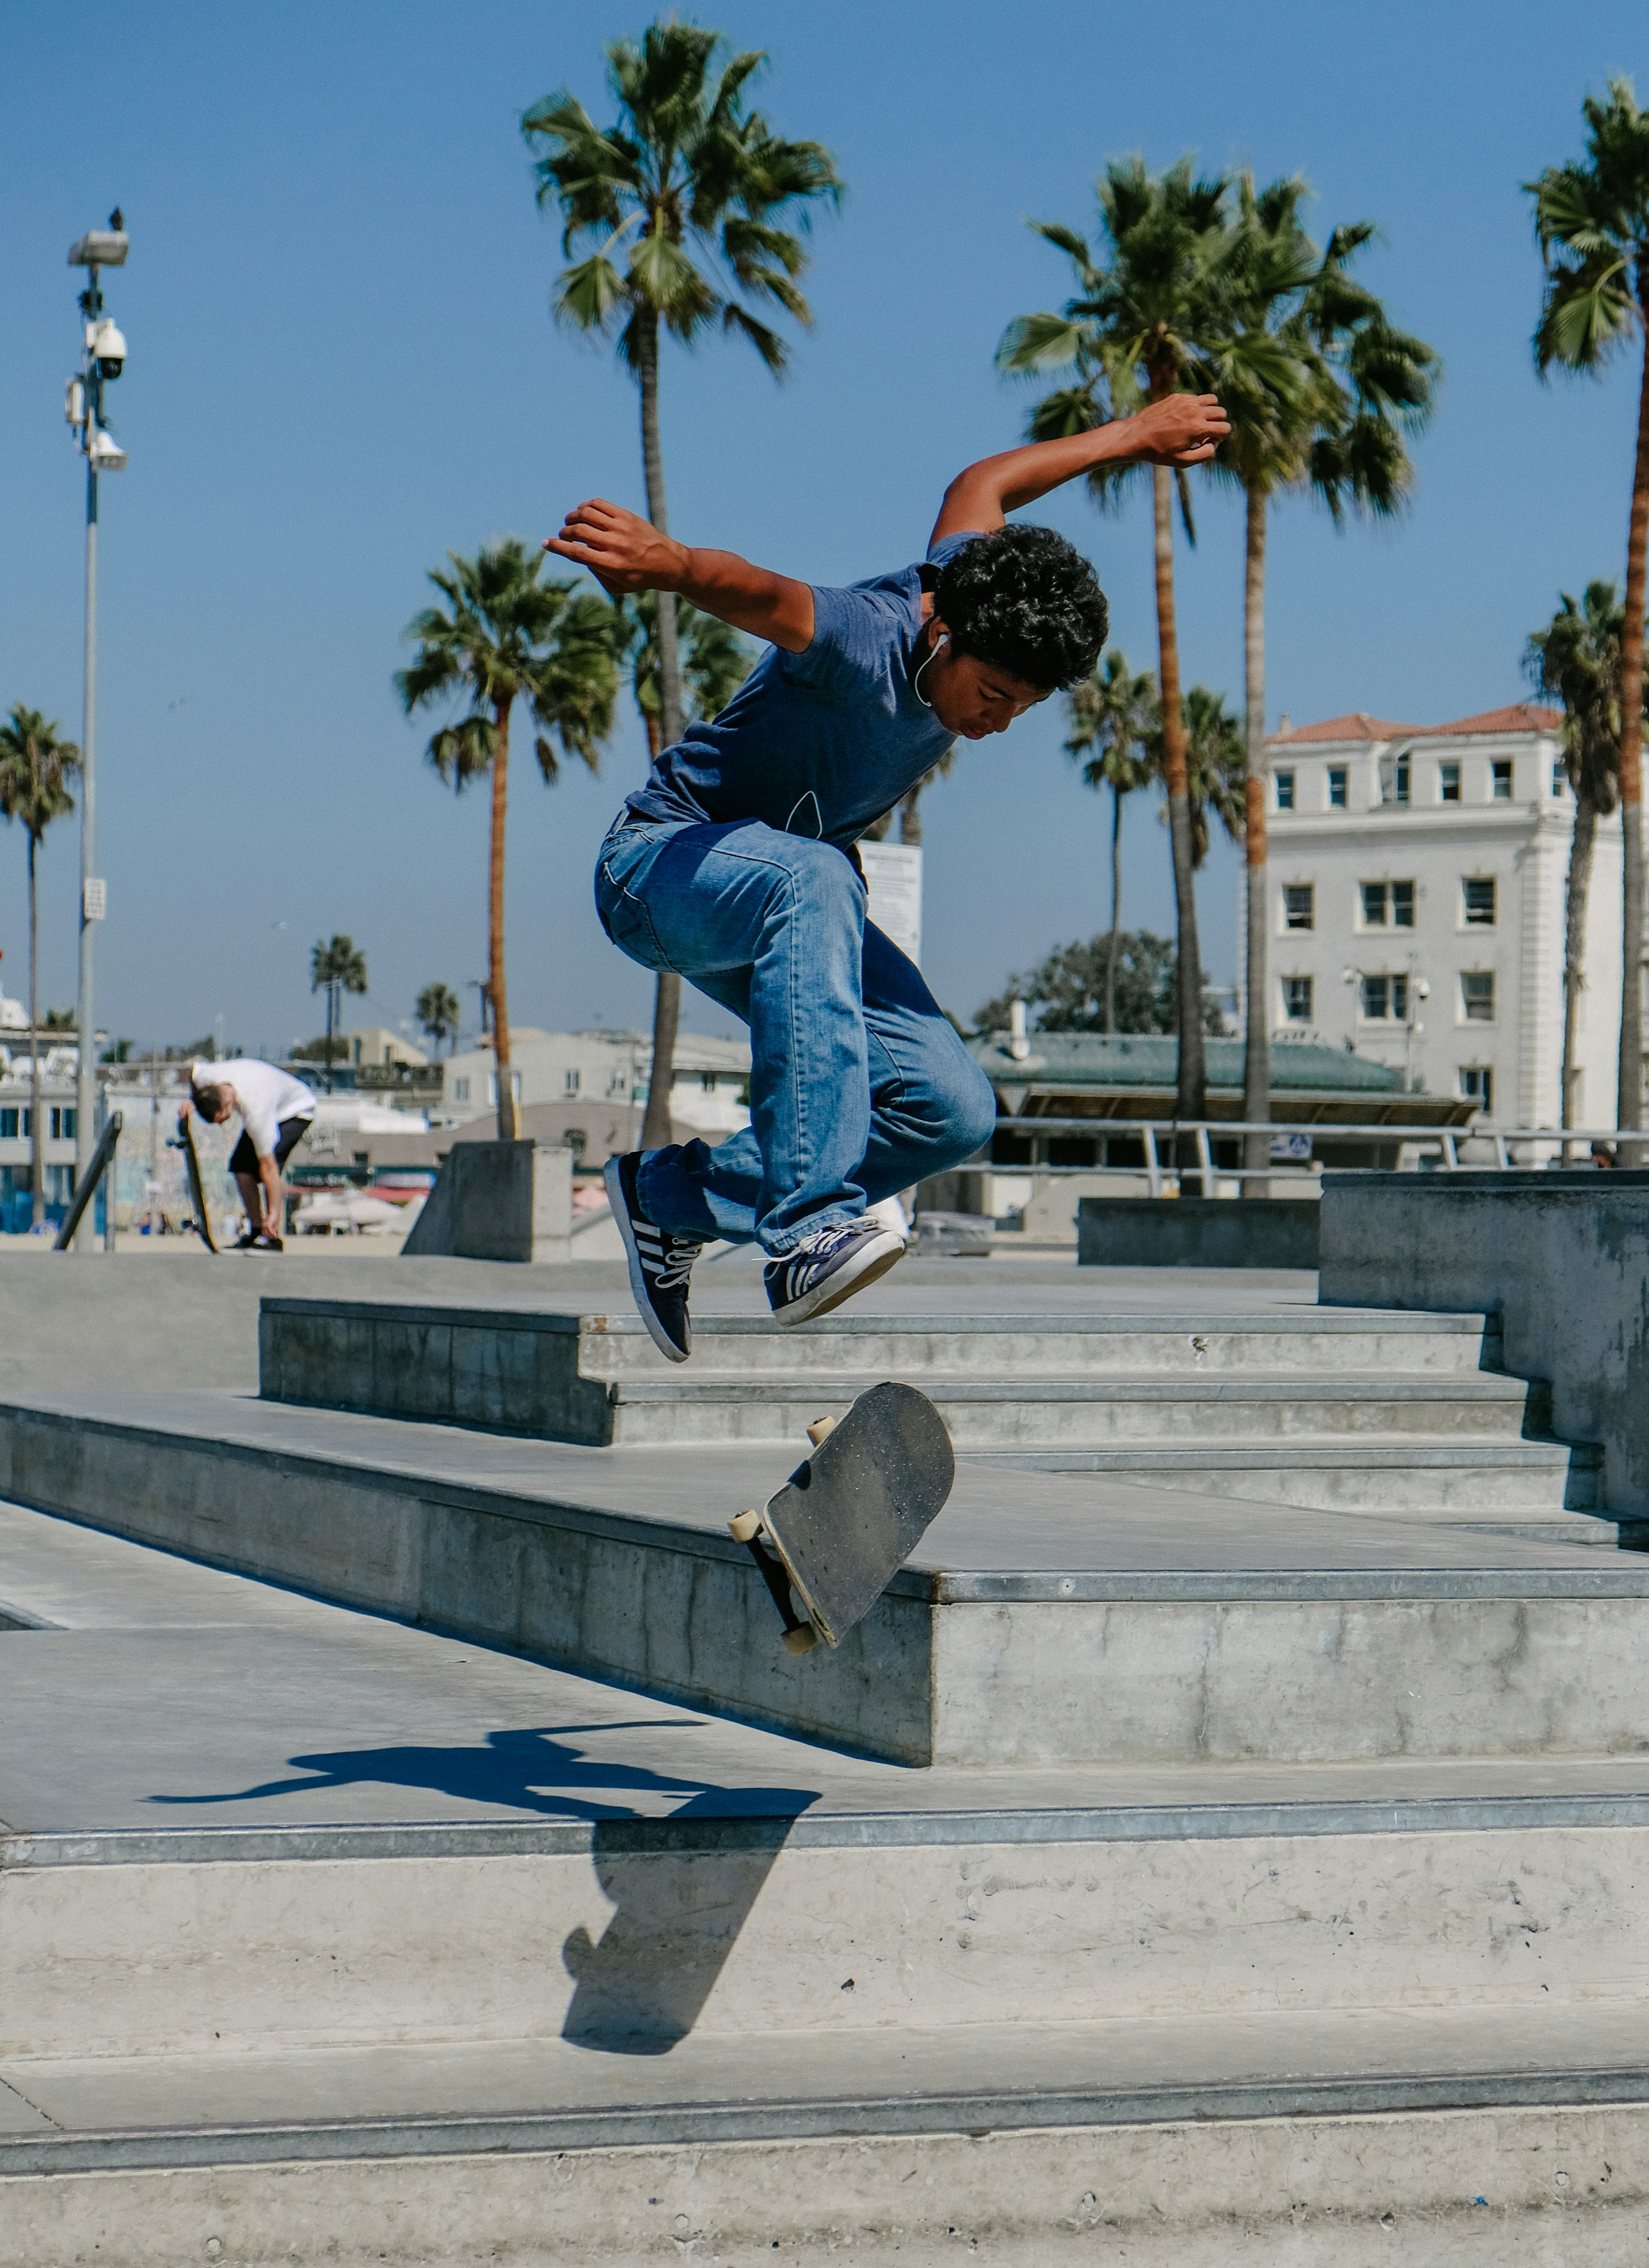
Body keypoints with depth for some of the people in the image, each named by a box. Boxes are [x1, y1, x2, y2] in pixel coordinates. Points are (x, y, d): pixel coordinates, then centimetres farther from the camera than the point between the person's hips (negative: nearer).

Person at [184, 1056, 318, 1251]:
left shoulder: (255, 1111, -43)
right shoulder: (206, 1075, -27)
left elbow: (268, 1166, -39)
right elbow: (193, 1068, 2)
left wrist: (273, 1213, -37)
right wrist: (191, 1101, -13)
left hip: (295, 1110, -8)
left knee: (268, 1163, -27)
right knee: (241, 1165, -7)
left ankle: (272, 1237, -22)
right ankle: (256, 1231, 3)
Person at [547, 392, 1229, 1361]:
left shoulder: (975, 575, -9)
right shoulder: (865, 640, -31)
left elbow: (981, 486, 14)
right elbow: (761, 594, -53)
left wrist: (1134, 435, 29)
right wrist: (667, 562, -76)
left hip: (802, 892, 8)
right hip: (665, 862, -8)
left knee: (954, 1112, -8)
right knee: (813, 880, -43)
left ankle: (676, 1195, 6)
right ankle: (809, 1232, -50)